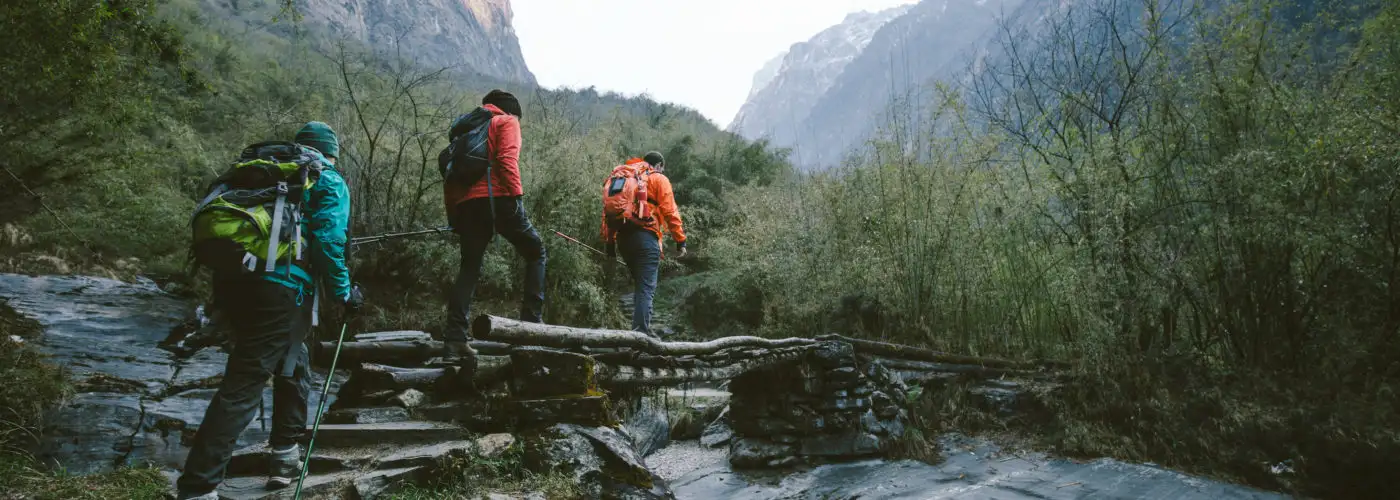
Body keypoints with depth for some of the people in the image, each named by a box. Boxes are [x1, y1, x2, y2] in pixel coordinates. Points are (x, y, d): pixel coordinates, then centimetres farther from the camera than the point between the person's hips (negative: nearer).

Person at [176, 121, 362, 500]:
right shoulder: (330, 183, 5)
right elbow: (328, 243, -8)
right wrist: (344, 293, 3)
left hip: (231, 279, 7)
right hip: (279, 288, -7)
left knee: (291, 367, 24)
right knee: (242, 387, -6)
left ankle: (285, 457, 32)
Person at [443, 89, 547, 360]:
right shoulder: (506, 121, 10)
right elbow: (507, 160, -9)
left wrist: (453, 216, 21)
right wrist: (516, 195, -14)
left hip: (465, 203, 6)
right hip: (496, 198, -6)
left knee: (469, 268, 9)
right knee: (536, 252, 10)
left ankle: (455, 338, -1)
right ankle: (532, 318, -3)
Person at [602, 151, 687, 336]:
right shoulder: (659, 179, 6)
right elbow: (670, 211, -4)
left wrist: (609, 242, 17)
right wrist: (680, 240, -2)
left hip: (623, 237, 6)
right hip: (645, 236, -6)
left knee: (640, 285, 18)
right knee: (647, 287, -8)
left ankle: (640, 327, 17)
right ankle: (641, 331, -18)